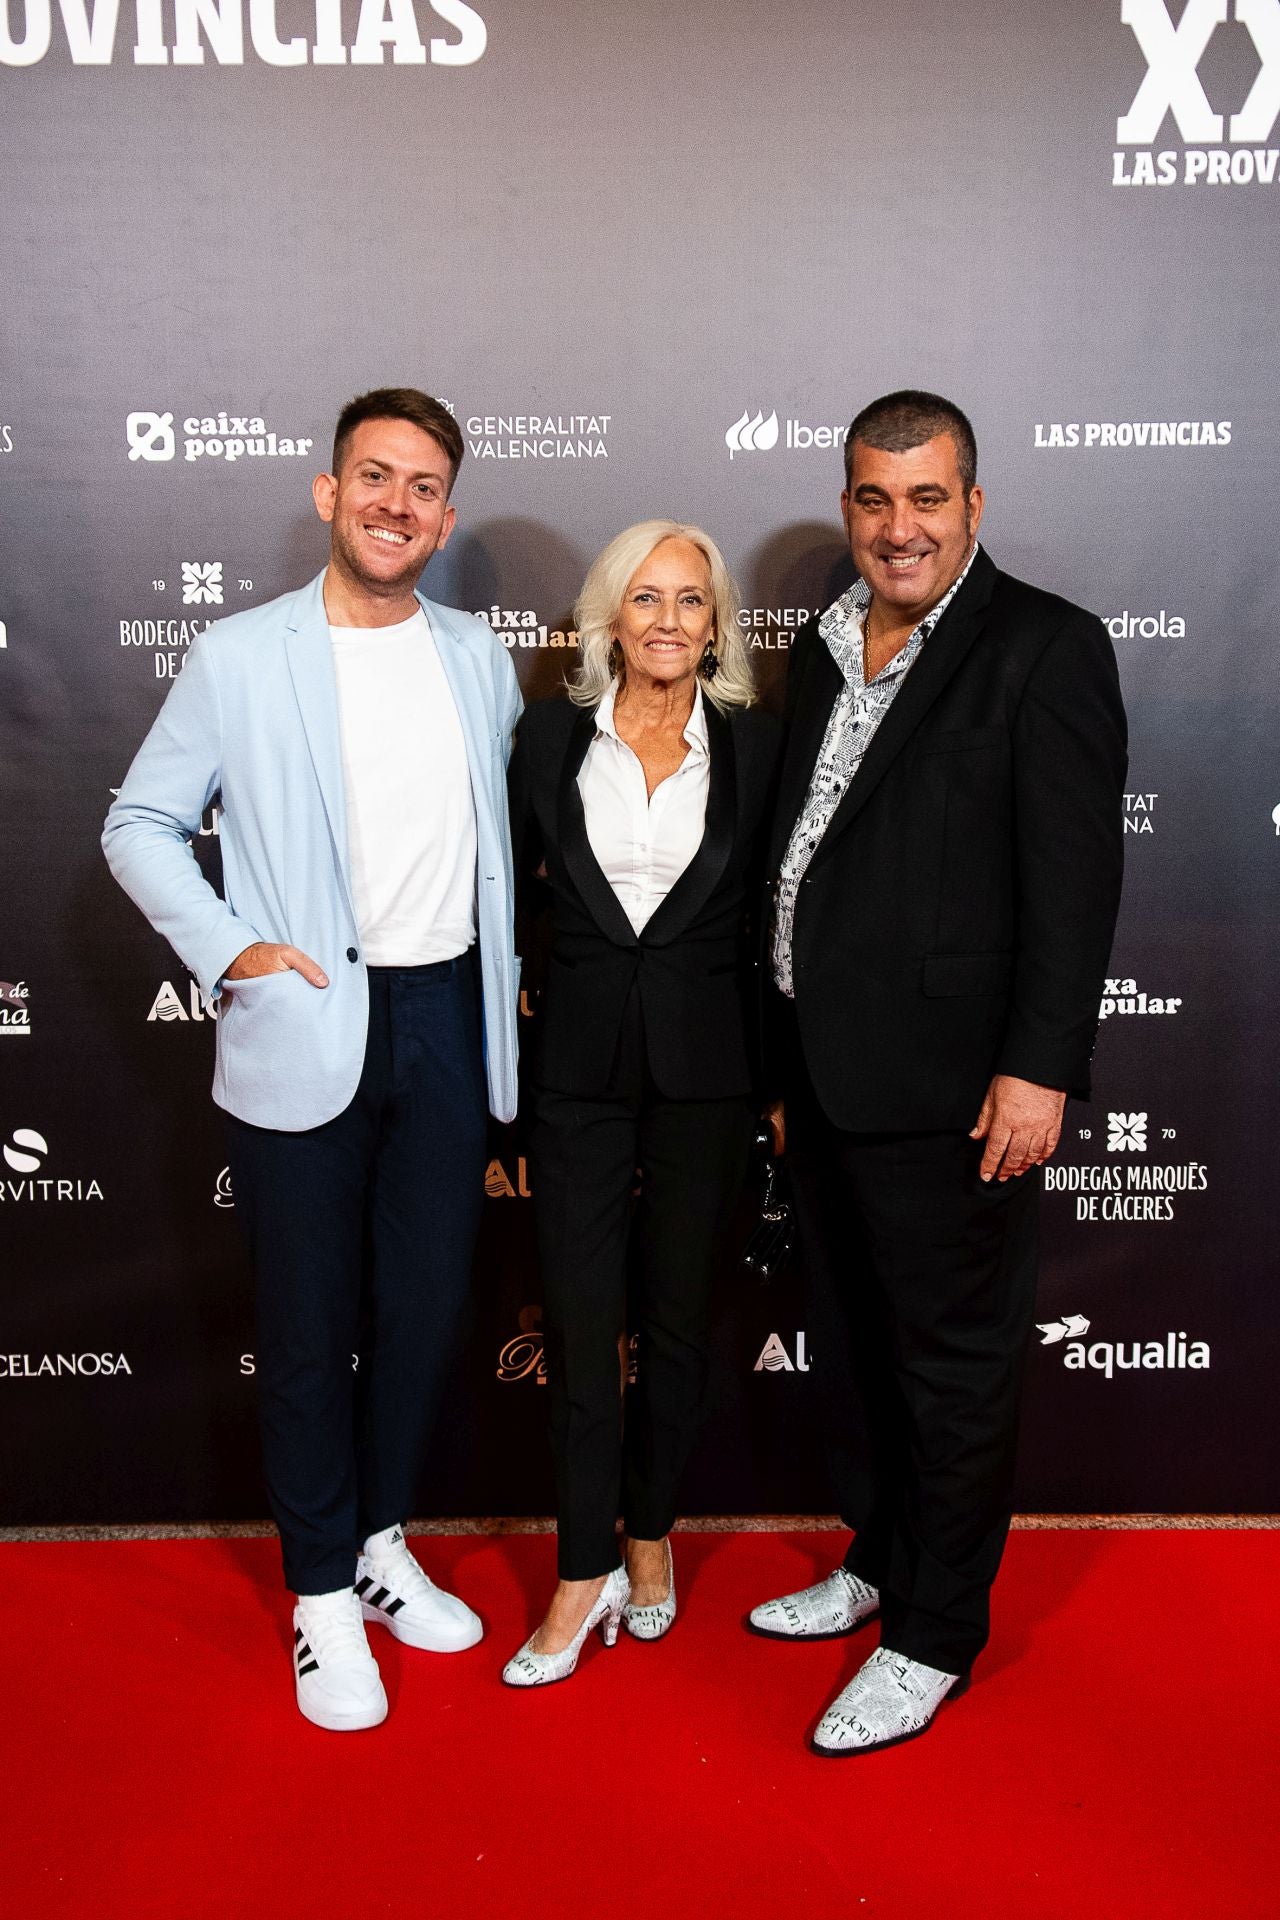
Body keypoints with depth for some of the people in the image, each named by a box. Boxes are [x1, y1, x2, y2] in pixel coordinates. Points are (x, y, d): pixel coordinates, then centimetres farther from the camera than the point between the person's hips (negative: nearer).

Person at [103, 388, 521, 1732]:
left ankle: (382, 1543, 35)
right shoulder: (237, 658, -4)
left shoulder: (477, 657, 8)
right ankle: (322, 1592, 27)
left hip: (448, 1018, 4)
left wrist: (510, 966, 10)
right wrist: (225, 948, -10)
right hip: (305, 1031, -3)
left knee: (425, 1305, 13)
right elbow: (140, 824, 2)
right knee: (310, 1325, 7)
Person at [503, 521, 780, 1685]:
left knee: (678, 1312, 12)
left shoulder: (756, 746, 1)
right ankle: (587, 1571, 18)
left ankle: (651, 1533, 32)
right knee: (579, 1318, 3)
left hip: (703, 1064, 0)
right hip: (578, 1057, 1)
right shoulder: (552, 739, 2)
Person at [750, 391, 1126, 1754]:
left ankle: (935, 1637, 25)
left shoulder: (1044, 647, -8)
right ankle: (878, 1560, 41)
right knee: (851, 1335, 20)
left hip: (947, 1082, -7)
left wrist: (1040, 1068, -18)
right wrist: (787, 1057, 13)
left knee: (952, 1360, 7)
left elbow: (1074, 877, -14)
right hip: (822, 1070, 8)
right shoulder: (823, 649, 12)